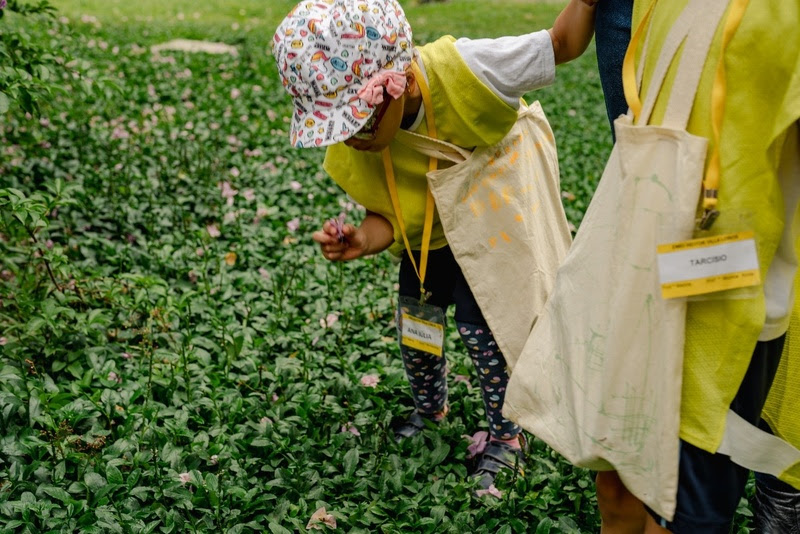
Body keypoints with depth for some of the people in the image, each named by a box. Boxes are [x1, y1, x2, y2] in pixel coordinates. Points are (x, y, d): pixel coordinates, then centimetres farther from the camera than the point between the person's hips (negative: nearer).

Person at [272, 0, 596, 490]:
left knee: (479, 325, -8)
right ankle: (431, 407, 42)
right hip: (427, 233, 4)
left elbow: (562, 45, -27)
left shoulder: (468, 69, -39)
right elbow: (386, 214, -15)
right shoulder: (350, 152, -26)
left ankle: (506, 437, 18)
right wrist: (362, 241, -37)